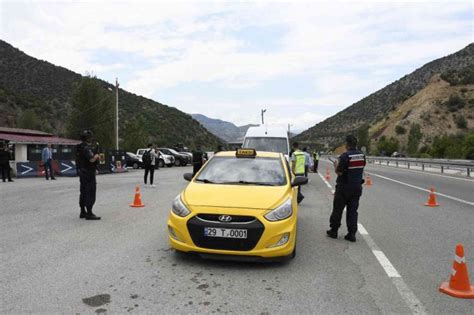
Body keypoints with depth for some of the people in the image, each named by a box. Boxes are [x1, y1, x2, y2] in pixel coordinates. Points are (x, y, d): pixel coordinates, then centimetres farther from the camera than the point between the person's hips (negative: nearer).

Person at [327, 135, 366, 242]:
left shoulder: (345, 156, -19)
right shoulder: (362, 155, 2)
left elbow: (339, 172, -18)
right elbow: (361, 168, 13)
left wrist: (336, 165, 2)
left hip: (344, 187, -5)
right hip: (357, 186, 5)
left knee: (337, 209, 9)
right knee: (353, 211, 10)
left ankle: (333, 231, 20)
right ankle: (352, 234, 10)